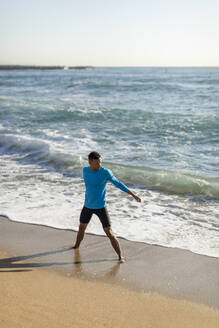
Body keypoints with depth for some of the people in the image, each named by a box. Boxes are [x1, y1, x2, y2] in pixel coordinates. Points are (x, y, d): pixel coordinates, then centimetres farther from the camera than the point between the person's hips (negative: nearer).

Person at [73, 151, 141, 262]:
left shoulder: (106, 172, -18)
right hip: (87, 206, 5)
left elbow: (118, 183, -8)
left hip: (101, 207, -5)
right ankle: (76, 246, 49)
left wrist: (133, 195, -7)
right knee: (81, 228, 23)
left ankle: (120, 256, -5)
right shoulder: (85, 170, -4)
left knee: (109, 233, -11)